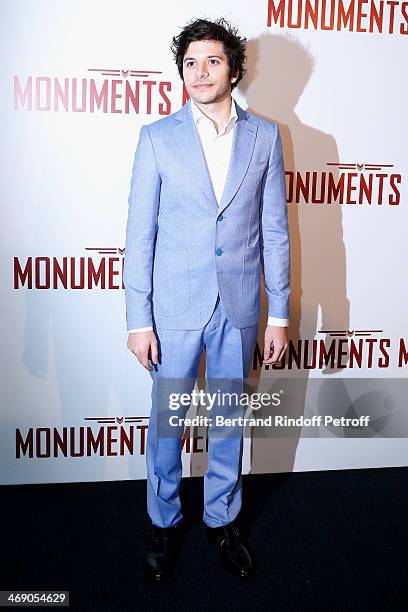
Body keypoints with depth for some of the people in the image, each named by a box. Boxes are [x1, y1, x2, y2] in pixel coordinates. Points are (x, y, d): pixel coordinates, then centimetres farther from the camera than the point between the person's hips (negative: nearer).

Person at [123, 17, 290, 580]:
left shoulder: (264, 136, 2)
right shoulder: (158, 137, -2)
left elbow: (275, 230, 3)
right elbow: (140, 232, -4)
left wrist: (279, 312, 1)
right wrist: (138, 319, -7)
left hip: (240, 306, 2)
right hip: (174, 306, -1)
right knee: (166, 420, 11)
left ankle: (223, 519, 35)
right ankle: (165, 522, 33)